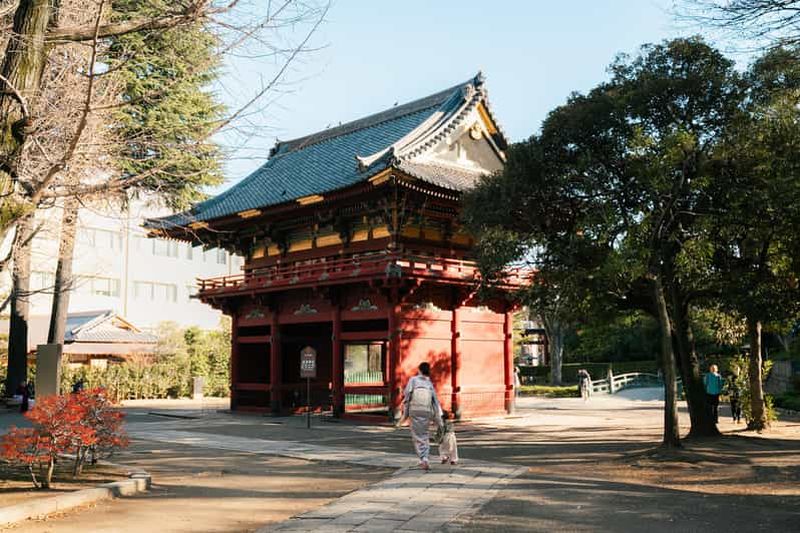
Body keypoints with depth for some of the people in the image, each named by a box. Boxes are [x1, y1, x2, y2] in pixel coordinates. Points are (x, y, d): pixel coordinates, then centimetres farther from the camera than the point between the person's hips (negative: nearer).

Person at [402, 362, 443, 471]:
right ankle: (426, 459, 4)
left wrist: (405, 413, 0)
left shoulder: (413, 380, 0)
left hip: (415, 411, -2)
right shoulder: (430, 384, 9)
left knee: (417, 437, 5)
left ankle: (423, 459, -6)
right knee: (425, 436, 14)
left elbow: (407, 396, -6)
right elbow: (435, 402, 7)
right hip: (427, 412, 2)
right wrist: (438, 419, 12)